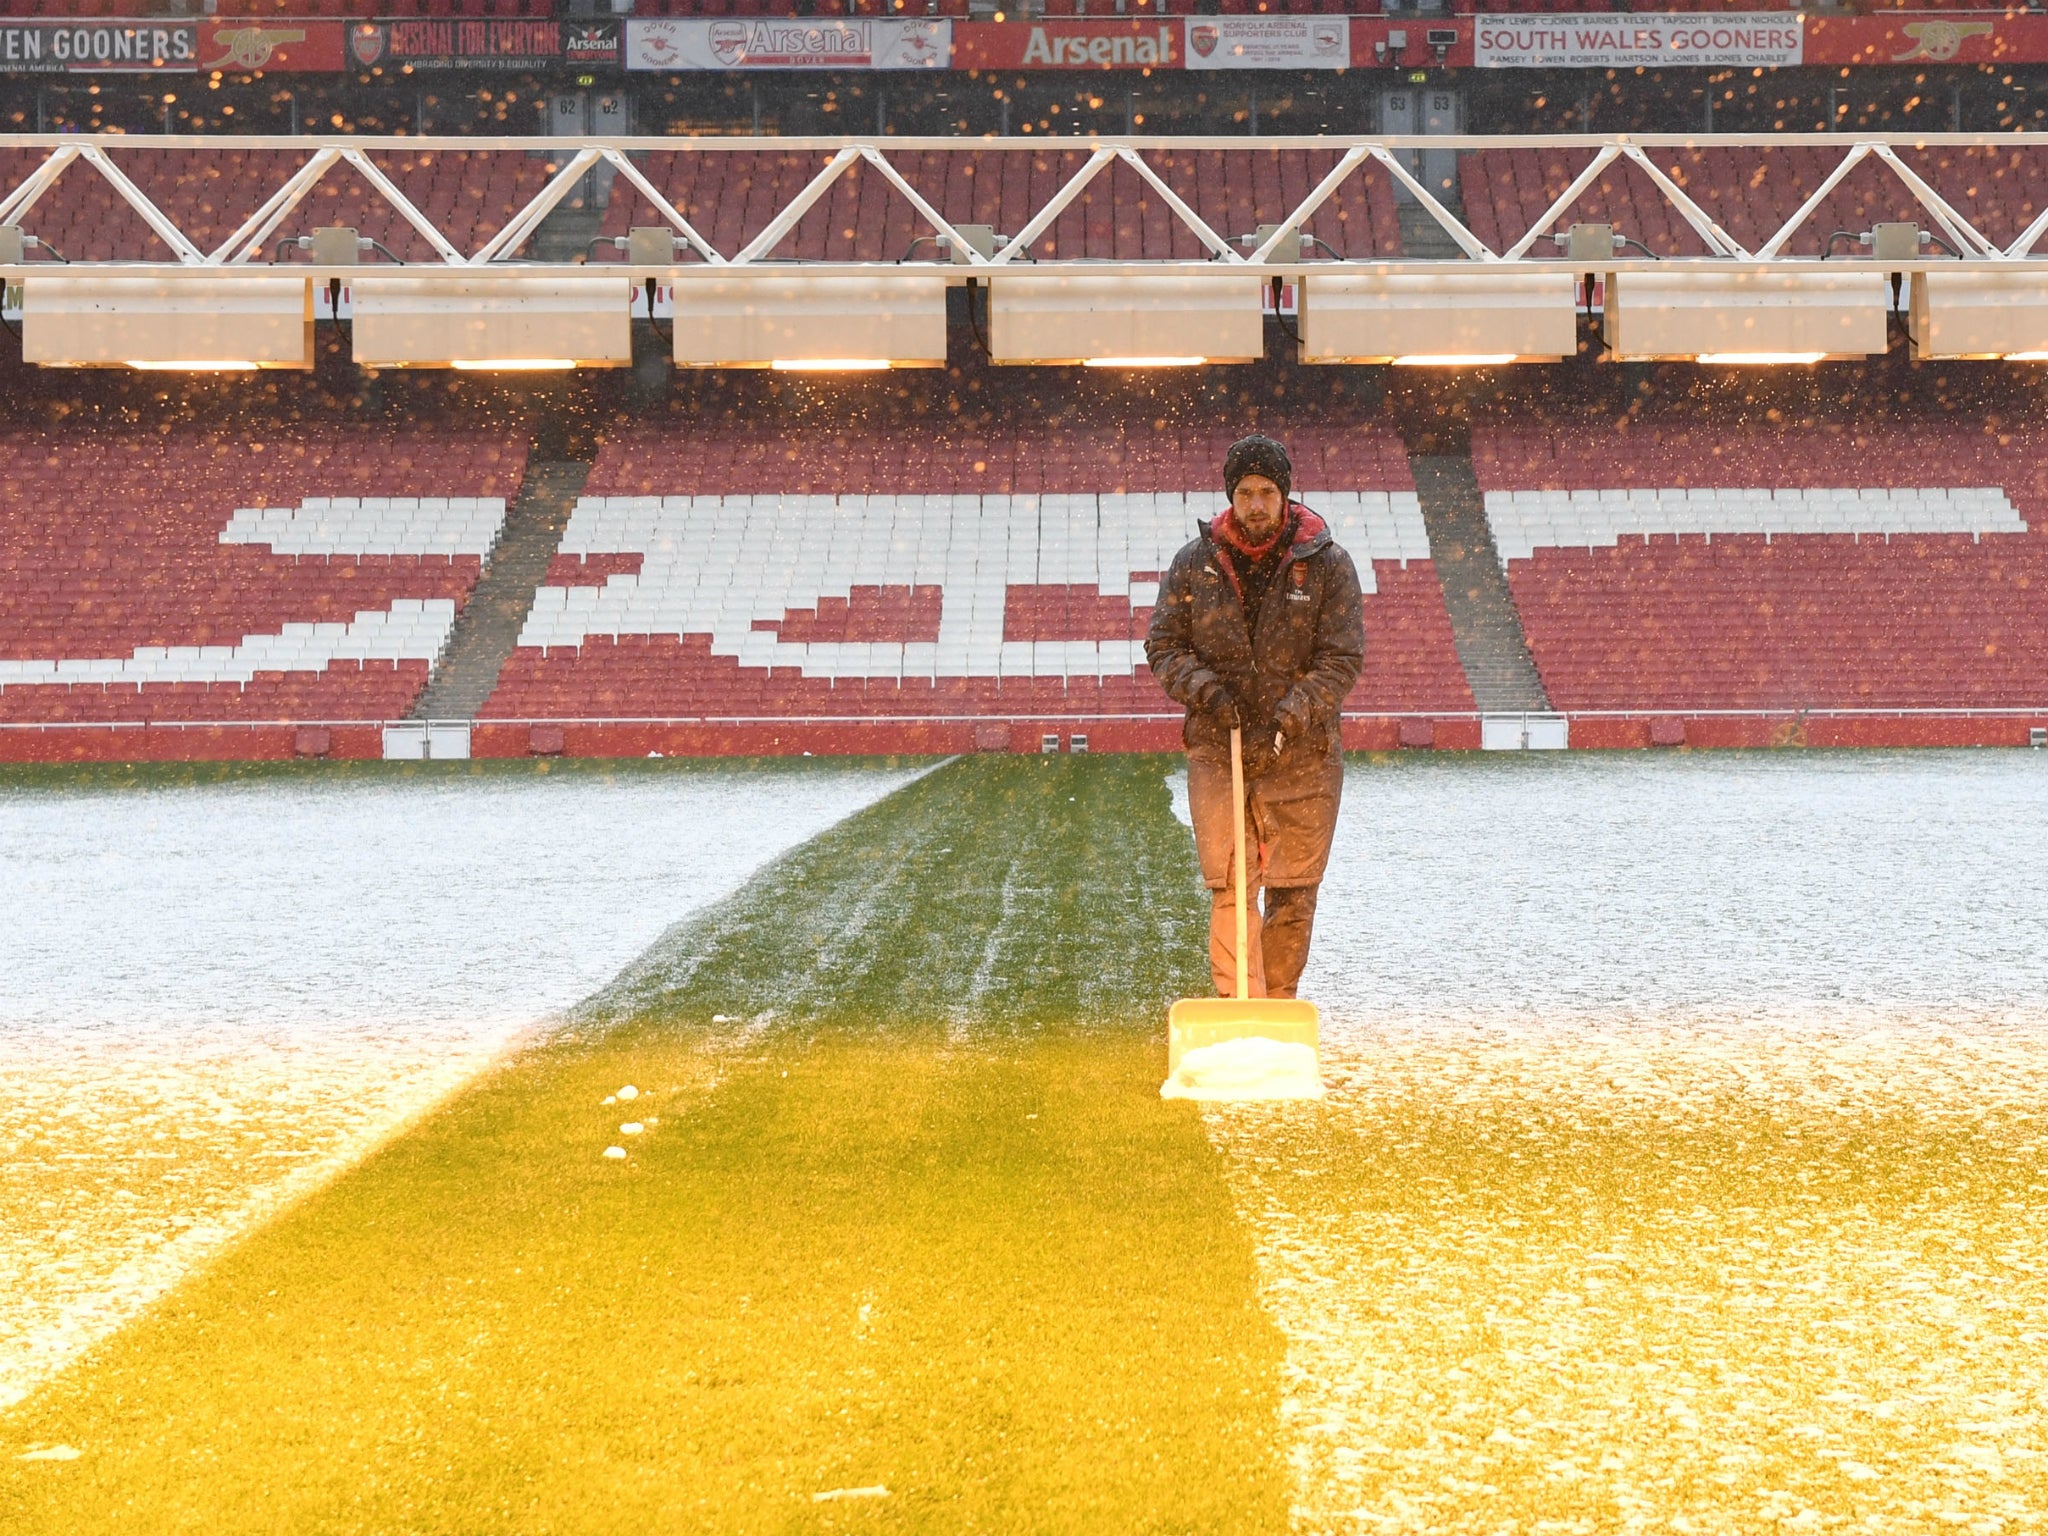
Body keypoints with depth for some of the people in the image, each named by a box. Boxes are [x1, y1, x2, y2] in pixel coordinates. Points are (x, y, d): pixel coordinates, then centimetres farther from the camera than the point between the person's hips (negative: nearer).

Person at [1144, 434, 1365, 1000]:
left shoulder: (1327, 565, -3)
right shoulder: (1194, 564, 3)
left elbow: (1343, 659, -7)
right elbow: (1163, 645, 6)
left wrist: (1288, 718, -19)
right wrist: (1204, 689, -14)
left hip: (1303, 757, 0)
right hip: (1216, 752, 0)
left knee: (1293, 892, 5)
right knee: (1230, 891, -6)